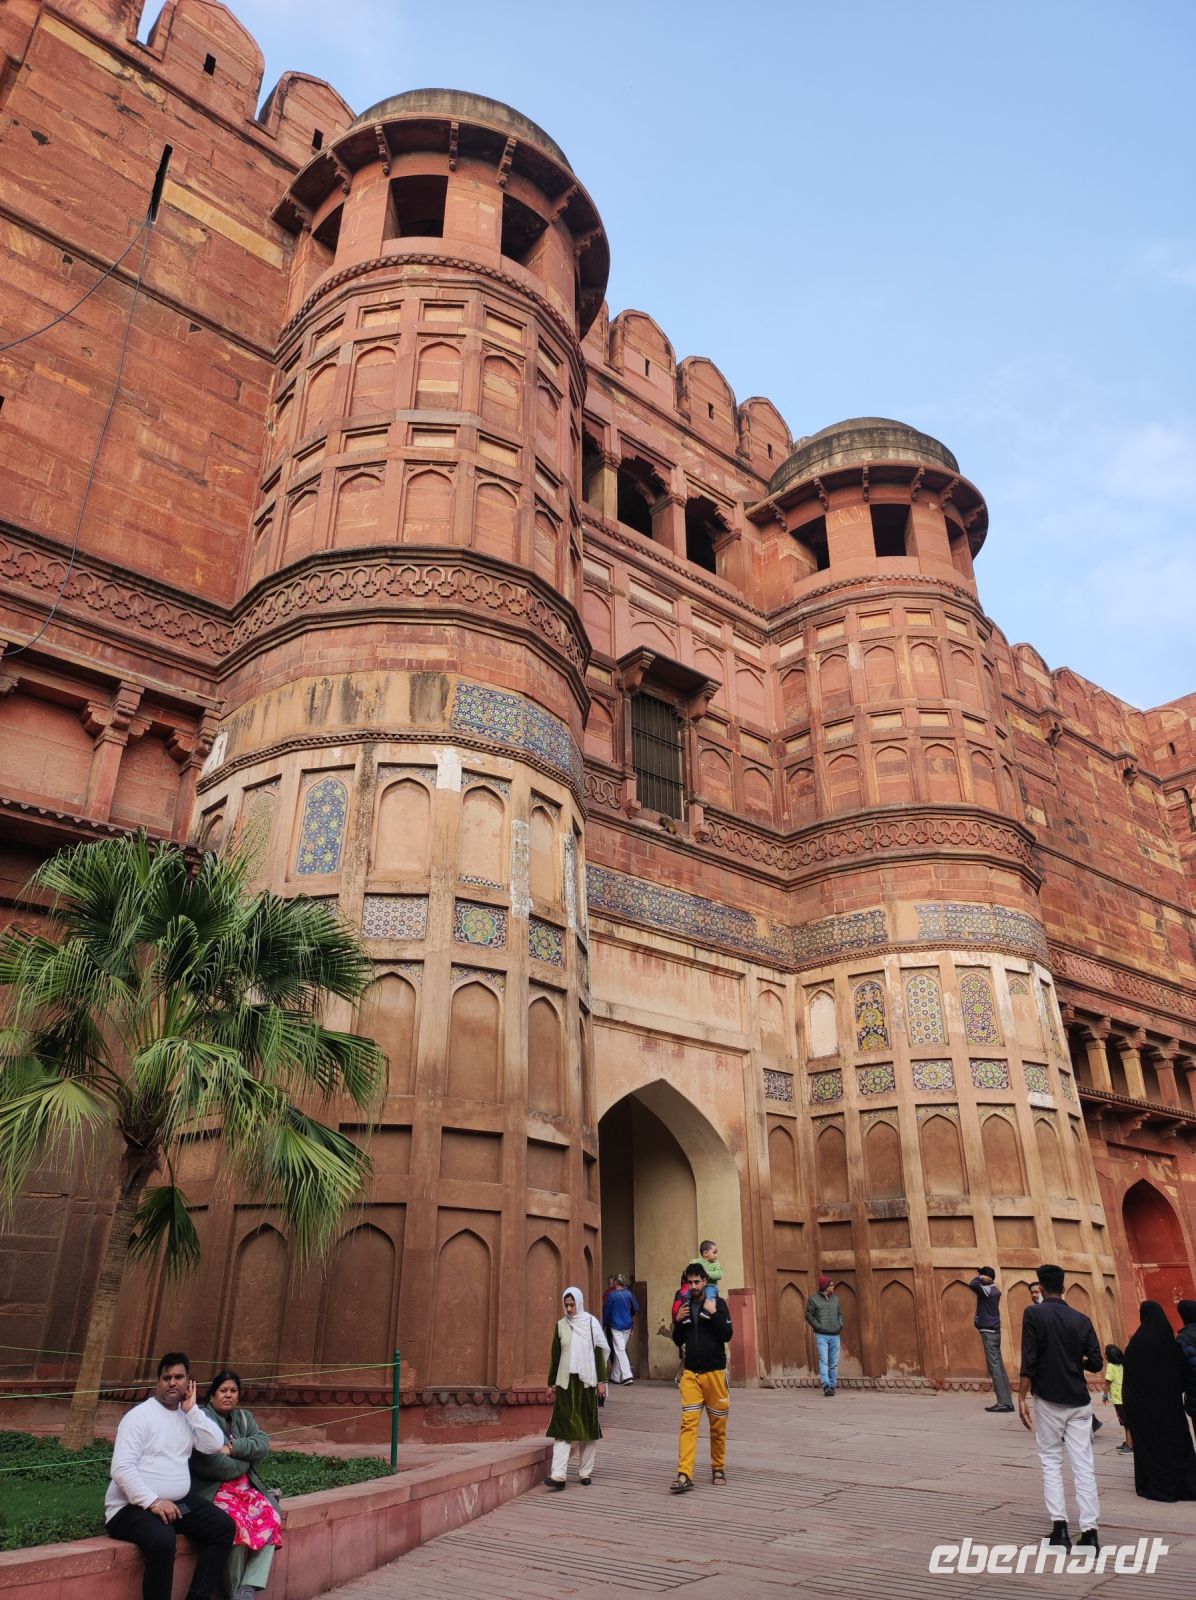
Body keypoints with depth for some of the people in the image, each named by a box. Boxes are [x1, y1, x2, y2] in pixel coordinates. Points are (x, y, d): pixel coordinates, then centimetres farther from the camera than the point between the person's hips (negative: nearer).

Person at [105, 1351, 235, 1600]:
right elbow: (122, 1468, -18)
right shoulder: (139, 1415, -8)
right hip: (133, 1506, -6)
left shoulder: (189, 1415, 10)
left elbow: (214, 1445, -4)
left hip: (178, 1502, 6)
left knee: (224, 1526, -11)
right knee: (162, 1541, -35)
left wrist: (193, 1410, -8)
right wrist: (153, 1502, -26)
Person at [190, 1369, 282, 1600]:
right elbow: (212, 1465, -18)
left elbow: (263, 1445, -2)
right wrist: (245, 1461, -4)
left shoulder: (244, 1418, 15)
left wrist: (232, 1448, -15)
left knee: (271, 1518, -20)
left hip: (245, 1488, 6)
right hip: (213, 1490, -6)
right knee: (238, 1522, -32)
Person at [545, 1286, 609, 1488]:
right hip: (565, 1382, 1)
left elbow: (600, 1352, 0)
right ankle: (558, 1475, -9)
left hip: (586, 1381, -1)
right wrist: (552, 1384, 13)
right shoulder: (561, 1325, 6)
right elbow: (555, 1356, 12)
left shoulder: (591, 1323, 0)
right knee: (562, 1428, -6)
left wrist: (602, 1381, -4)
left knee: (588, 1427, 5)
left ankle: (585, 1472, 16)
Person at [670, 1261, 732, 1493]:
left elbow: (727, 1335, -11)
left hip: (714, 1371, -2)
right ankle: (685, 1474, -9)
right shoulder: (684, 1305, 8)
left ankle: (718, 1469, 25)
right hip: (690, 1373, 2)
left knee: (718, 1425, 8)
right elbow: (678, 1341, 13)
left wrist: (713, 1314, -19)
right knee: (688, 1423, -7)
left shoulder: (718, 1303, -3)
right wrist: (678, 1321, -4)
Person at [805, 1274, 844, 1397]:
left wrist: (840, 1325, 4)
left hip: (835, 1335, 4)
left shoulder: (835, 1298, 12)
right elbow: (809, 1315, -1)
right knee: (824, 1361, -12)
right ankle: (826, 1386, -15)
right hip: (822, 1336, -4)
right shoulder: (813, 1299, -2)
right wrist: (818, 1327, -9)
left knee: (834, 1362, 6)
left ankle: (833, 1386, 13)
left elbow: (840, 1313, 18)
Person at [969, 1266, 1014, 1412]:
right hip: (993, 1331, 9)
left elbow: (973, 1285, -31)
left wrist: (980, 1278, -13)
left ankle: (1003, 1402, -12)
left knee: (994, 1366, -10)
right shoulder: (994, 1291, 14)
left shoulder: (988, 1289, -14)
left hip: (989, 1331, -9)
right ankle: (1007, 1401, 9)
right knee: (999, 1365, 9)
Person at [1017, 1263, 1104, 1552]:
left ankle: (1059, 1526, 1)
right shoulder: (1081, 1319, 3)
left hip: (1049, 1400, -3)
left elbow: (1029, 1361, -13)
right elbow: (1096, 1363, 2)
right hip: (1079, 1402, 3)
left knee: (1050, 1461, 8)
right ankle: (1089, 1531, 1)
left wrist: (1022, 1399, -9)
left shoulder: (1034, 1314, -7)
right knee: (1083, 1465, 5)